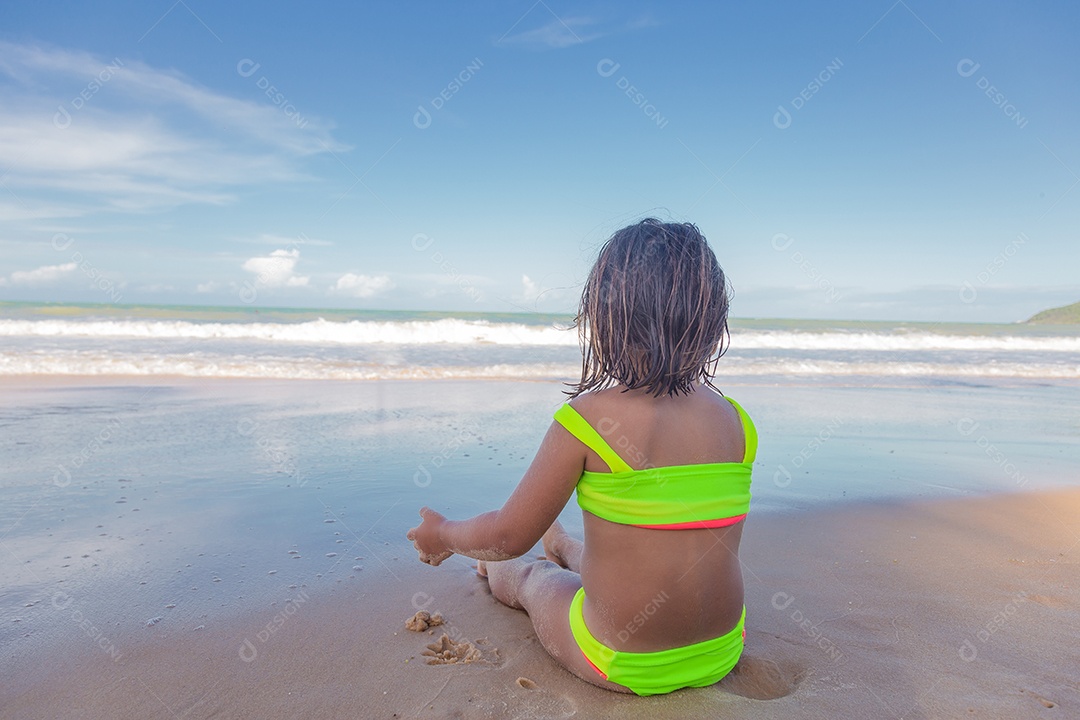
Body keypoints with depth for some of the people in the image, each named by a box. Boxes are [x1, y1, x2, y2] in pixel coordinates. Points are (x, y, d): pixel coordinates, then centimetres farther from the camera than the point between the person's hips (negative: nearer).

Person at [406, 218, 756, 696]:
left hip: (624, 666, -4)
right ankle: (562, 548, 66)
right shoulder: (735, 419, -7)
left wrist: (442, 535, 8)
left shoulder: (588, 418, -23)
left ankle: (492, 573, 60)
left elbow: (510, 536, -14)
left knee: (529, 579, 26)